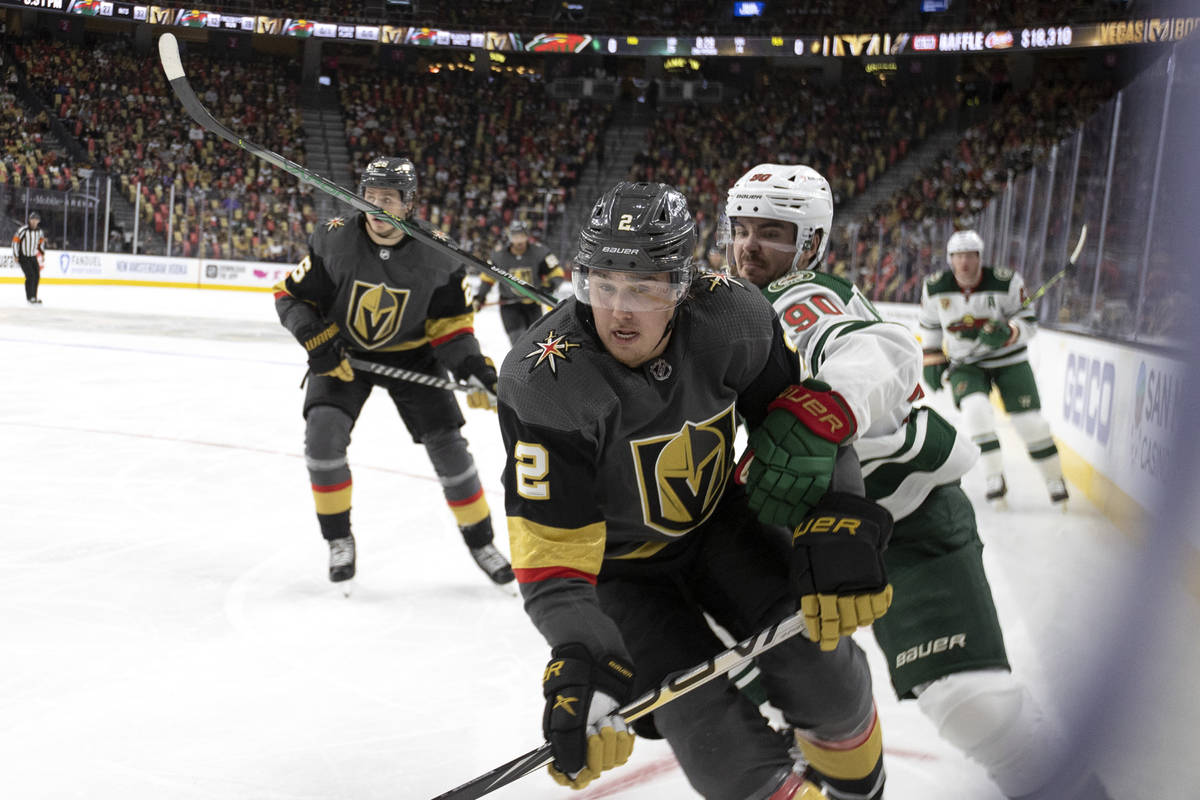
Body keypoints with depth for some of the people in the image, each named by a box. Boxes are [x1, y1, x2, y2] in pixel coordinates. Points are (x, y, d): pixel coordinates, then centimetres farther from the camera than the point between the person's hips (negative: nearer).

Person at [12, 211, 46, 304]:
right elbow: (15, 241, -13)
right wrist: (16, 256, -11)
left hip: (33, 257, 7)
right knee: (30, 276, -17)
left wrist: (42, 253, 17)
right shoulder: (22, 230, -18)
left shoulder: (39, 232, 1)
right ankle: (30, 298, -12)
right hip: (23, 257, -7)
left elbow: (41, 241, 21)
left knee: (37, 276, 6)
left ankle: (34, 297, 19)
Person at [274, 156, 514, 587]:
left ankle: (480, 540, 15)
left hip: (410, 354, 0)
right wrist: (317, 342, -24)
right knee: (323, 432, -21)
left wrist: (472, 367, -24)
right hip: (343, 352, 0)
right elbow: (291, 296, -10)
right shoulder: (333, 241, -21)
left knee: (447, 442, -5)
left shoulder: (436, 256, -19)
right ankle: (339, 538, 0)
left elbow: (450, 321, -9)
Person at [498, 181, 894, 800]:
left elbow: (806, 410, -8)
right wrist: (579, 659, -44)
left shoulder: (729, 319, -22)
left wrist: (840, 527, -21)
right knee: (720, 746, -17)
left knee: (817, 661, -14)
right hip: (618, 567, -3)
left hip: (717, 523, 3)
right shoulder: (545, 380, -31)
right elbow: (550, 547, -30)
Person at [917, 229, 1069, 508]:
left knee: (1028, 419, -4)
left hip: (1008, 359, -1)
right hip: (965, 364, 1)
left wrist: (1007, 332, -32)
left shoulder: (1006, 282, -17)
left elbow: (1028, 323, -12)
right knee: (975, 409, -27)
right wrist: (932, 360, 6)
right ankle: (995, 478, -17)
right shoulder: (935, 287, -9)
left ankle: (1054, 480, 17)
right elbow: (929, 325, 9)